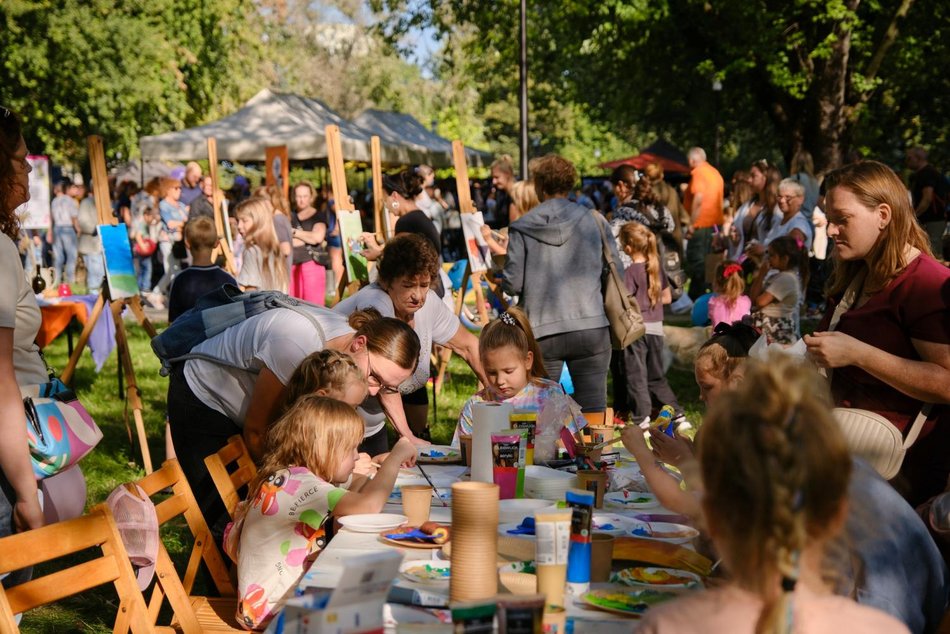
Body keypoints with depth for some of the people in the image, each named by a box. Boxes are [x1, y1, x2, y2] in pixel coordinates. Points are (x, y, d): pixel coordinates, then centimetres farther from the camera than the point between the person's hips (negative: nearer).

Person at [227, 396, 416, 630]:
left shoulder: (296, 476, 4)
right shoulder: (296, 484, -27)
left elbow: (356, 486, 15)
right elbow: (368, 505, -37)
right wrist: (395, 457, -24)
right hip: (271, 608, -9)